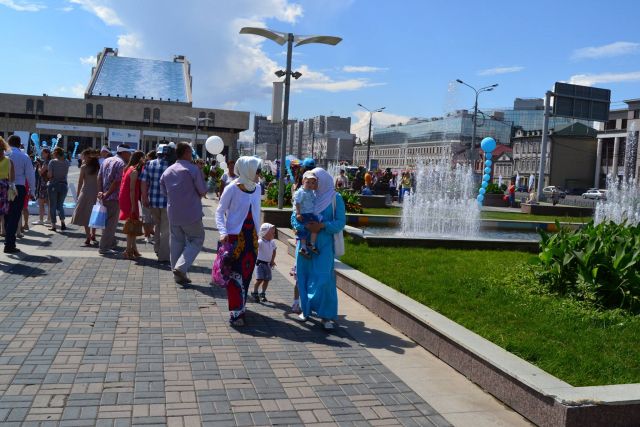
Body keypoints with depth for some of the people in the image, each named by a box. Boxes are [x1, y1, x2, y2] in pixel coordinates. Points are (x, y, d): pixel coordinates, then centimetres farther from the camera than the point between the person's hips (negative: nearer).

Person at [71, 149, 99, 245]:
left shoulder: (84, 167, -4)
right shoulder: (97, 166, 3)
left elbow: (80, 181, -3)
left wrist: (78, 193, 4)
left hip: (86, 192, -4)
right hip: (96, 193, 4)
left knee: (85, 215, 0)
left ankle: (88, 238, -4)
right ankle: (93, 235, 23)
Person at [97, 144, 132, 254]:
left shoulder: (106, 160, 13)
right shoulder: (121, 163, -12)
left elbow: (99, 177, 10)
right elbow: (117, 182, -18)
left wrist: (100, 192, 7)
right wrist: (106, 194, -12)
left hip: (105, 197, 8)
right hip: (113, 198, -8)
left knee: (108, 221, 20)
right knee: (111, 222, -3)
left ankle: (112, 242, 33)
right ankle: (104, 248, -1)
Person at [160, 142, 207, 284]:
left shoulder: (167, 171, 7)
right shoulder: (193, 169, -11)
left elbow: (164, 192, 15)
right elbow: (203, 191, -8)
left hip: (173, 214, 6)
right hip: (191, 213, -5)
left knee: (176, 241, 14)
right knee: (196, 240, 8)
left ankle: (178, 275, 17)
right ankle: (181, 267, -8)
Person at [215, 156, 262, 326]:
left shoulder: (256, 189, 6)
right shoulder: (232, 189, -12)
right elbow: (220, 211, -9)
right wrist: (223, 232, -21)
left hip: (251, 236, 6)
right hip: (235, 236, -6)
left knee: (246, 273, 11)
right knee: (236, 275, -4)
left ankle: (240, 307, 26)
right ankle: (235, 313, 1)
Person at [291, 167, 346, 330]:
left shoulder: (335, 198, -1)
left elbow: (340, 222, -4)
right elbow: (294, 218, 4)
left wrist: (322, 226, -18)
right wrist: (305, 226, -15)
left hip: (325, 244, -3)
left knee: (324, 278, -9)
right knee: (304, 276, 7)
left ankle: (326, 315, -2)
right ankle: (306, 309, 23)